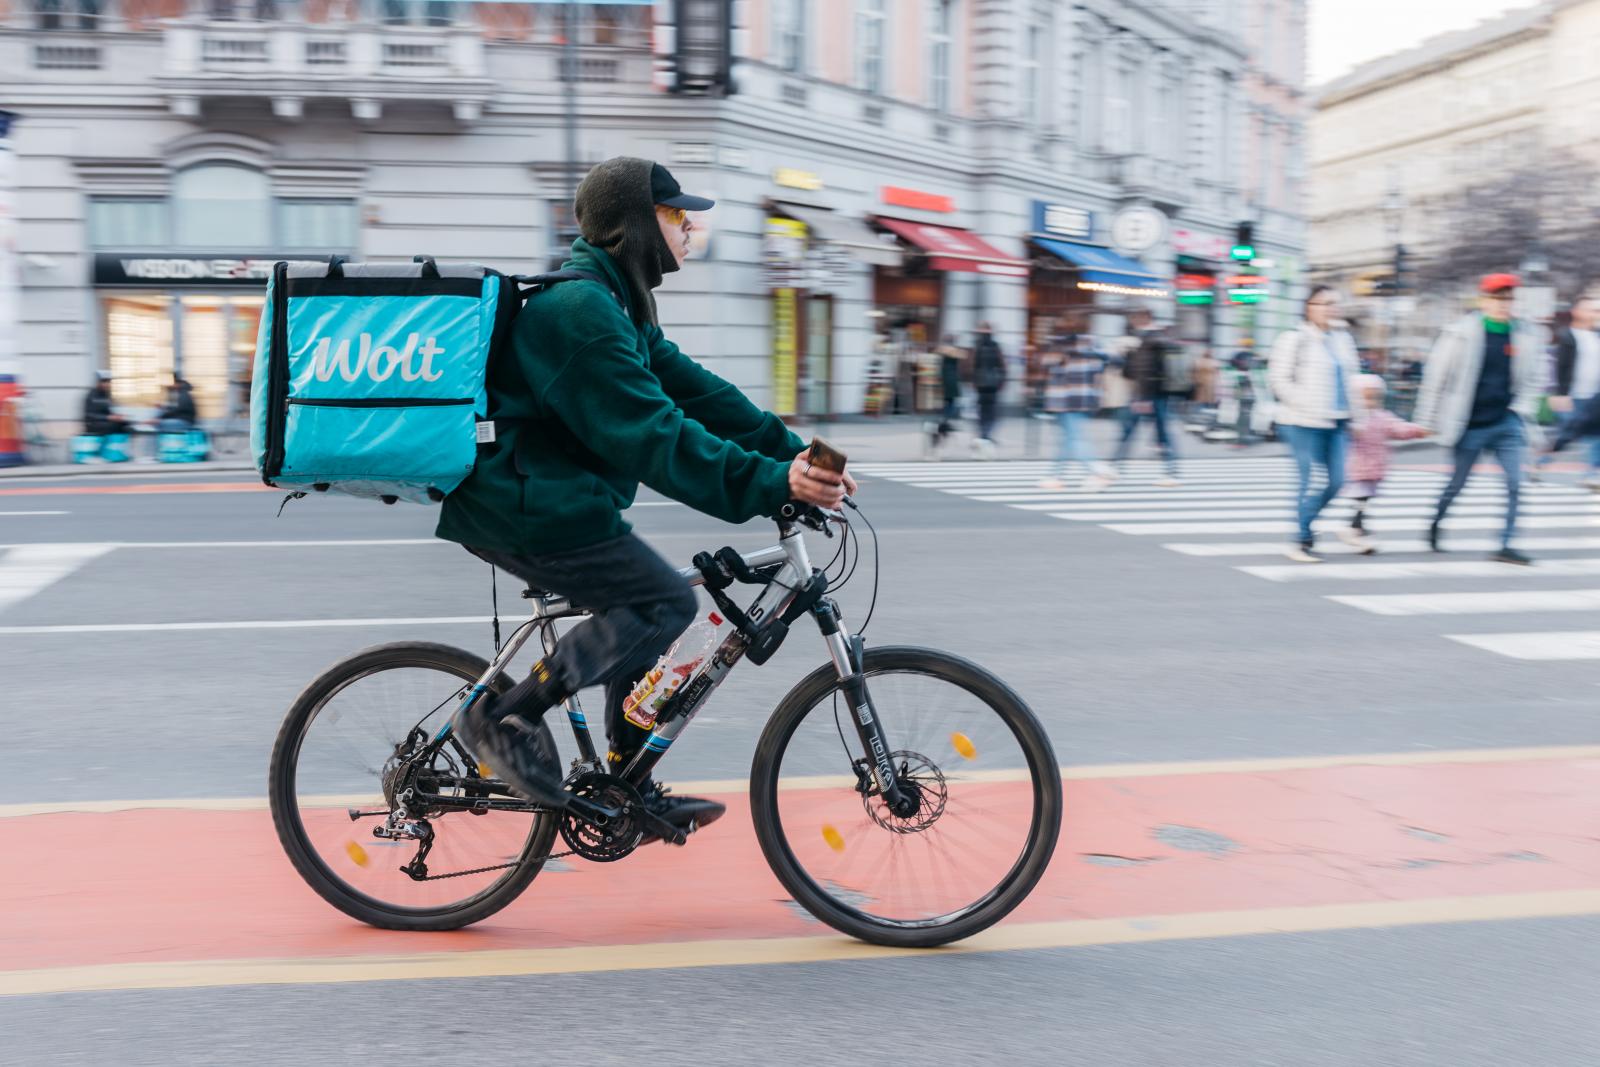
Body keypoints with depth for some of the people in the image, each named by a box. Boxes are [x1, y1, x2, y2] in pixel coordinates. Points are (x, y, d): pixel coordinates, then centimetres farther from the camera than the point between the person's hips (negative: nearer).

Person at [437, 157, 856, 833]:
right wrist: (770, 483, -32)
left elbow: (694, 391, 9)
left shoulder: (615, 306, 15)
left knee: (636, 610, 13)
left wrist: (796, 455, 1)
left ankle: (631, 791, 21)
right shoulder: (580, 309, -20)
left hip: (532, 496, 11)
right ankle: (504, 717, -6)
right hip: (521, 504, -11)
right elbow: (654, 437, -28)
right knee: (667, 601, -12)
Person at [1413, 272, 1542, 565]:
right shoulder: (1460, 333, -9)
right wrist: (1427, 421, -3)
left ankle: (1506, 546, -2)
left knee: (1515, 483, -7)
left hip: (1506, 423, 3)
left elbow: (1531, 378, 16)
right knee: (1457, 484, 9)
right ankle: (1434, 527, 34)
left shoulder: (1523, 337, 2)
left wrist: (1520, 409, 2)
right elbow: (1436, 377, -4)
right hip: (1471, 426, -3)